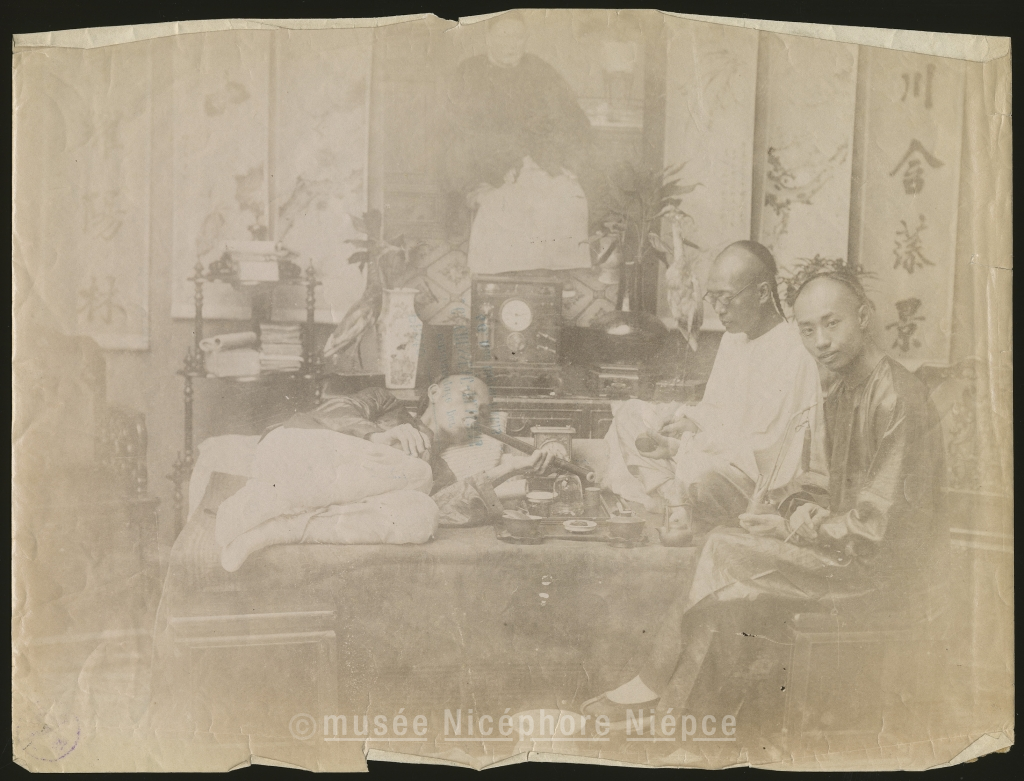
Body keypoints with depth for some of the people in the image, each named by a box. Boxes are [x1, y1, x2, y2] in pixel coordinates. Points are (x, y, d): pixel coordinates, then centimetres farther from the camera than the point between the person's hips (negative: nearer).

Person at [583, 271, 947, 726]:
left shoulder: (897, 397, -19)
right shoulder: (837, 395, 10)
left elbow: (879, 523, -20)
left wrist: (793, 530, -13)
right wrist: (803, 514, -2)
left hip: (888, 567, -8)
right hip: (848, 550, 8)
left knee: (723, 550, -15)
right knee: (723, 595, -10)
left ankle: (652, 682, 2)